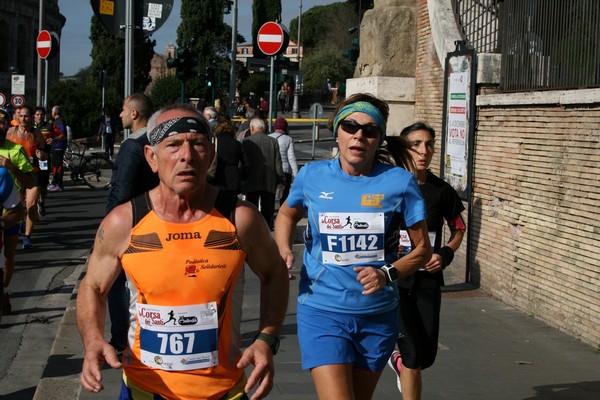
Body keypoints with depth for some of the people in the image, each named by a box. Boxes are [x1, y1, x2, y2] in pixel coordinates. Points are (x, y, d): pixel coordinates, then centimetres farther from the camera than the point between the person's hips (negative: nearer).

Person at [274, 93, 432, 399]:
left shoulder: (399, 182, -4)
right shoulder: (311, 176, -2)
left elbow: (422, 249, 2)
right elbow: (287, 214, 20)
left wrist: (387, 274, -16)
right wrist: (283, 251, 0)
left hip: (377, 315, 2)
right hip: (322, 311, -2)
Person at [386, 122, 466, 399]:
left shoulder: (441, 190, 0)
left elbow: (458, 228, 14)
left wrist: (445, 254, -4)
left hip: (428, 279, 3)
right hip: (394, 277, -3)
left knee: (427, 356, 7)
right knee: (413, 355, -7)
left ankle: (399, 361, 41)